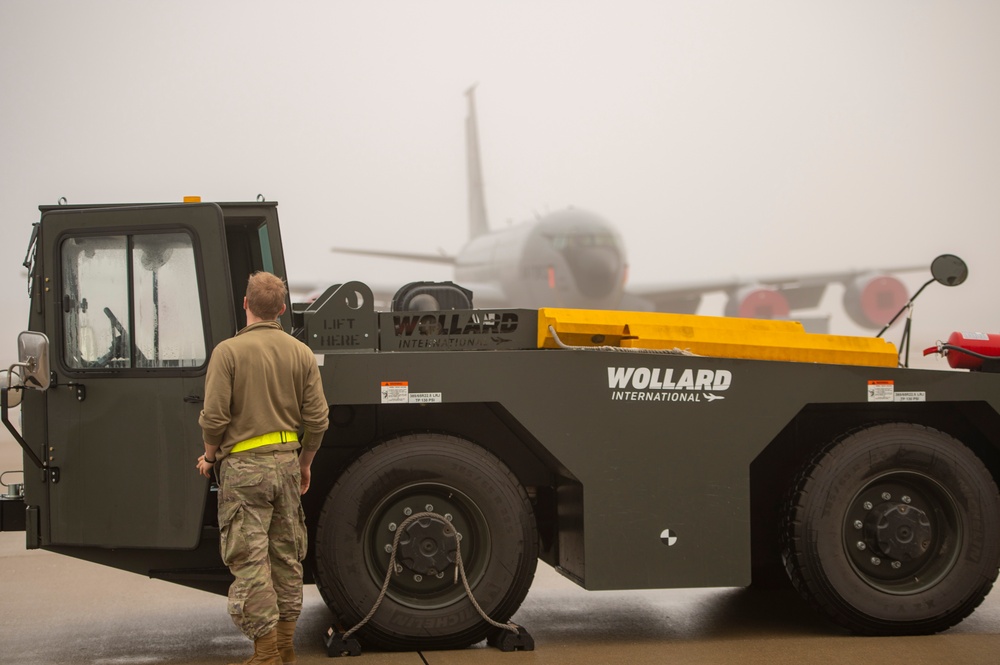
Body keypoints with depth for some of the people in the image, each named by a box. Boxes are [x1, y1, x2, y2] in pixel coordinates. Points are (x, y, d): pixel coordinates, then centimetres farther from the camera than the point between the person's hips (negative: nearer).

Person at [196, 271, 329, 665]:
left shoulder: (229, 351, -10)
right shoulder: (301, 353, 4)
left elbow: (214, 416, -14)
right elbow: (317, 418, 3)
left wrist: (209, 456, 5)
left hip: (243, 466, -5)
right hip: (287, 462, 5)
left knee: (249, 561, -1)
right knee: (287, 557, 14)